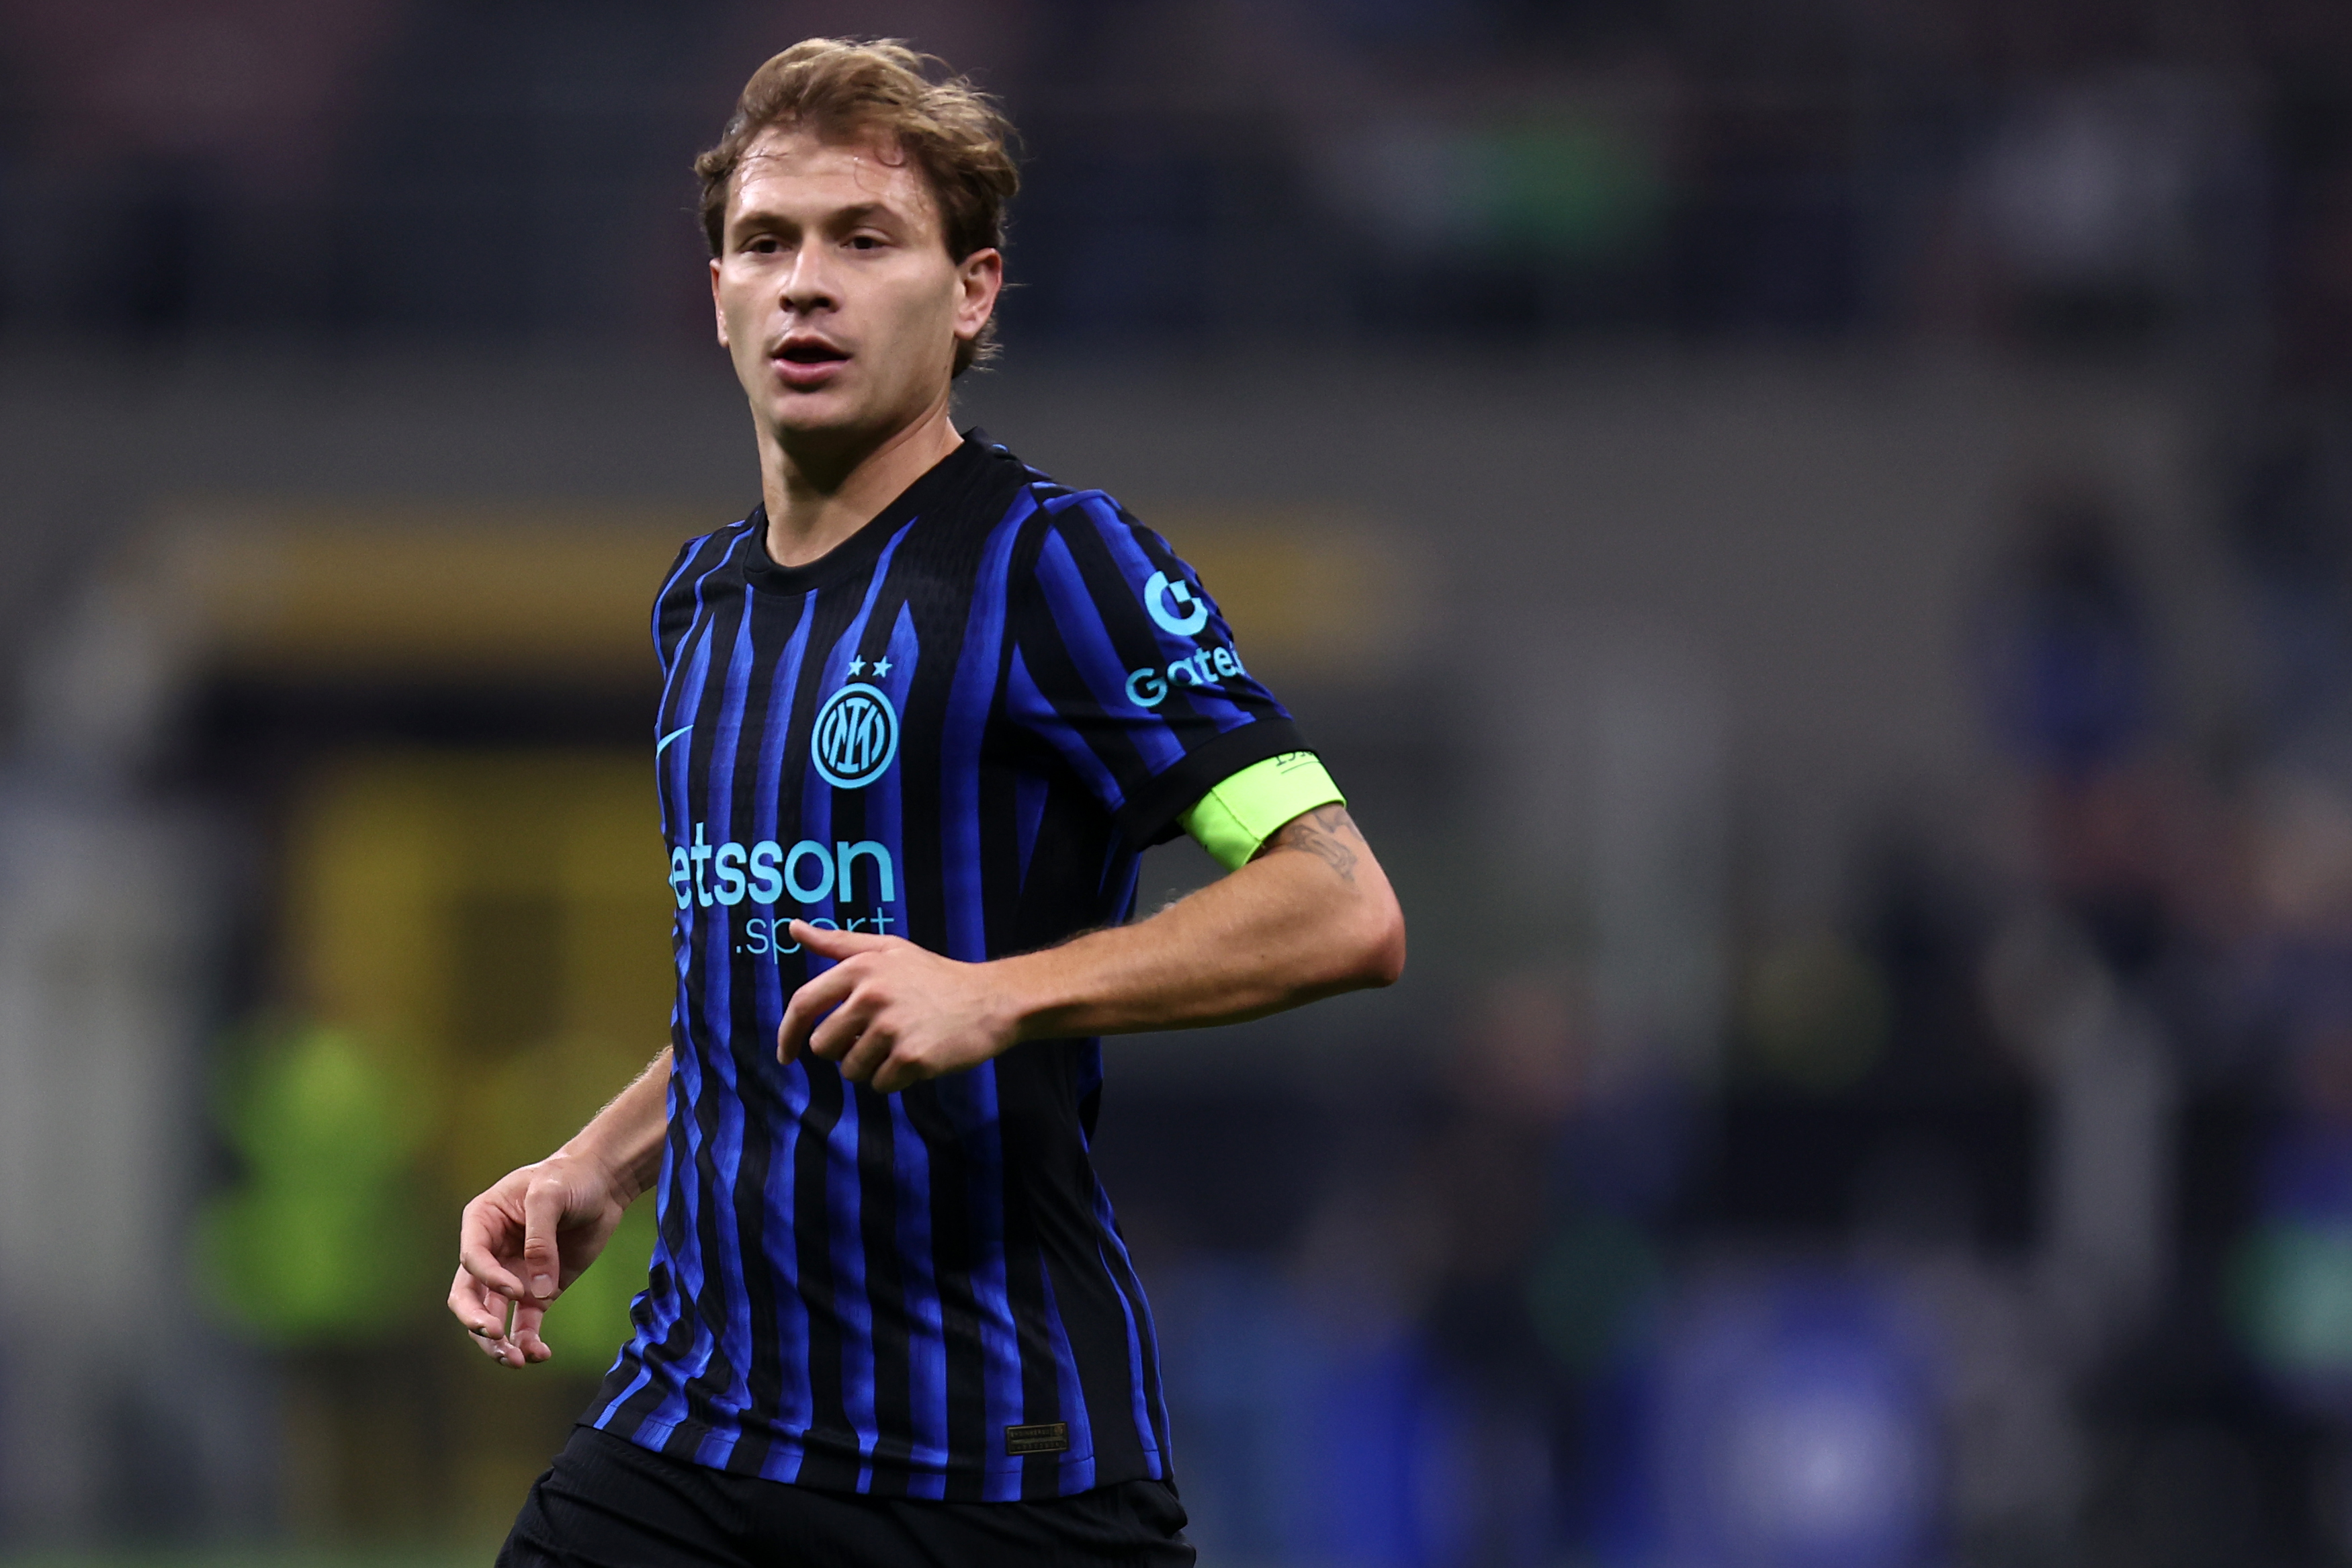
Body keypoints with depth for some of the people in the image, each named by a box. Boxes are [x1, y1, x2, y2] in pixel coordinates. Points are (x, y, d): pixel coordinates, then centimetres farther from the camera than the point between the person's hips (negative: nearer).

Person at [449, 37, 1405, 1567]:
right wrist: (600, 1168, 14)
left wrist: (998, 995, -27)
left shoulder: (1050, 563, -10)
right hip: (690, 1425, 6)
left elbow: (1347, 910, -18)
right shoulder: (705, 595, 14)